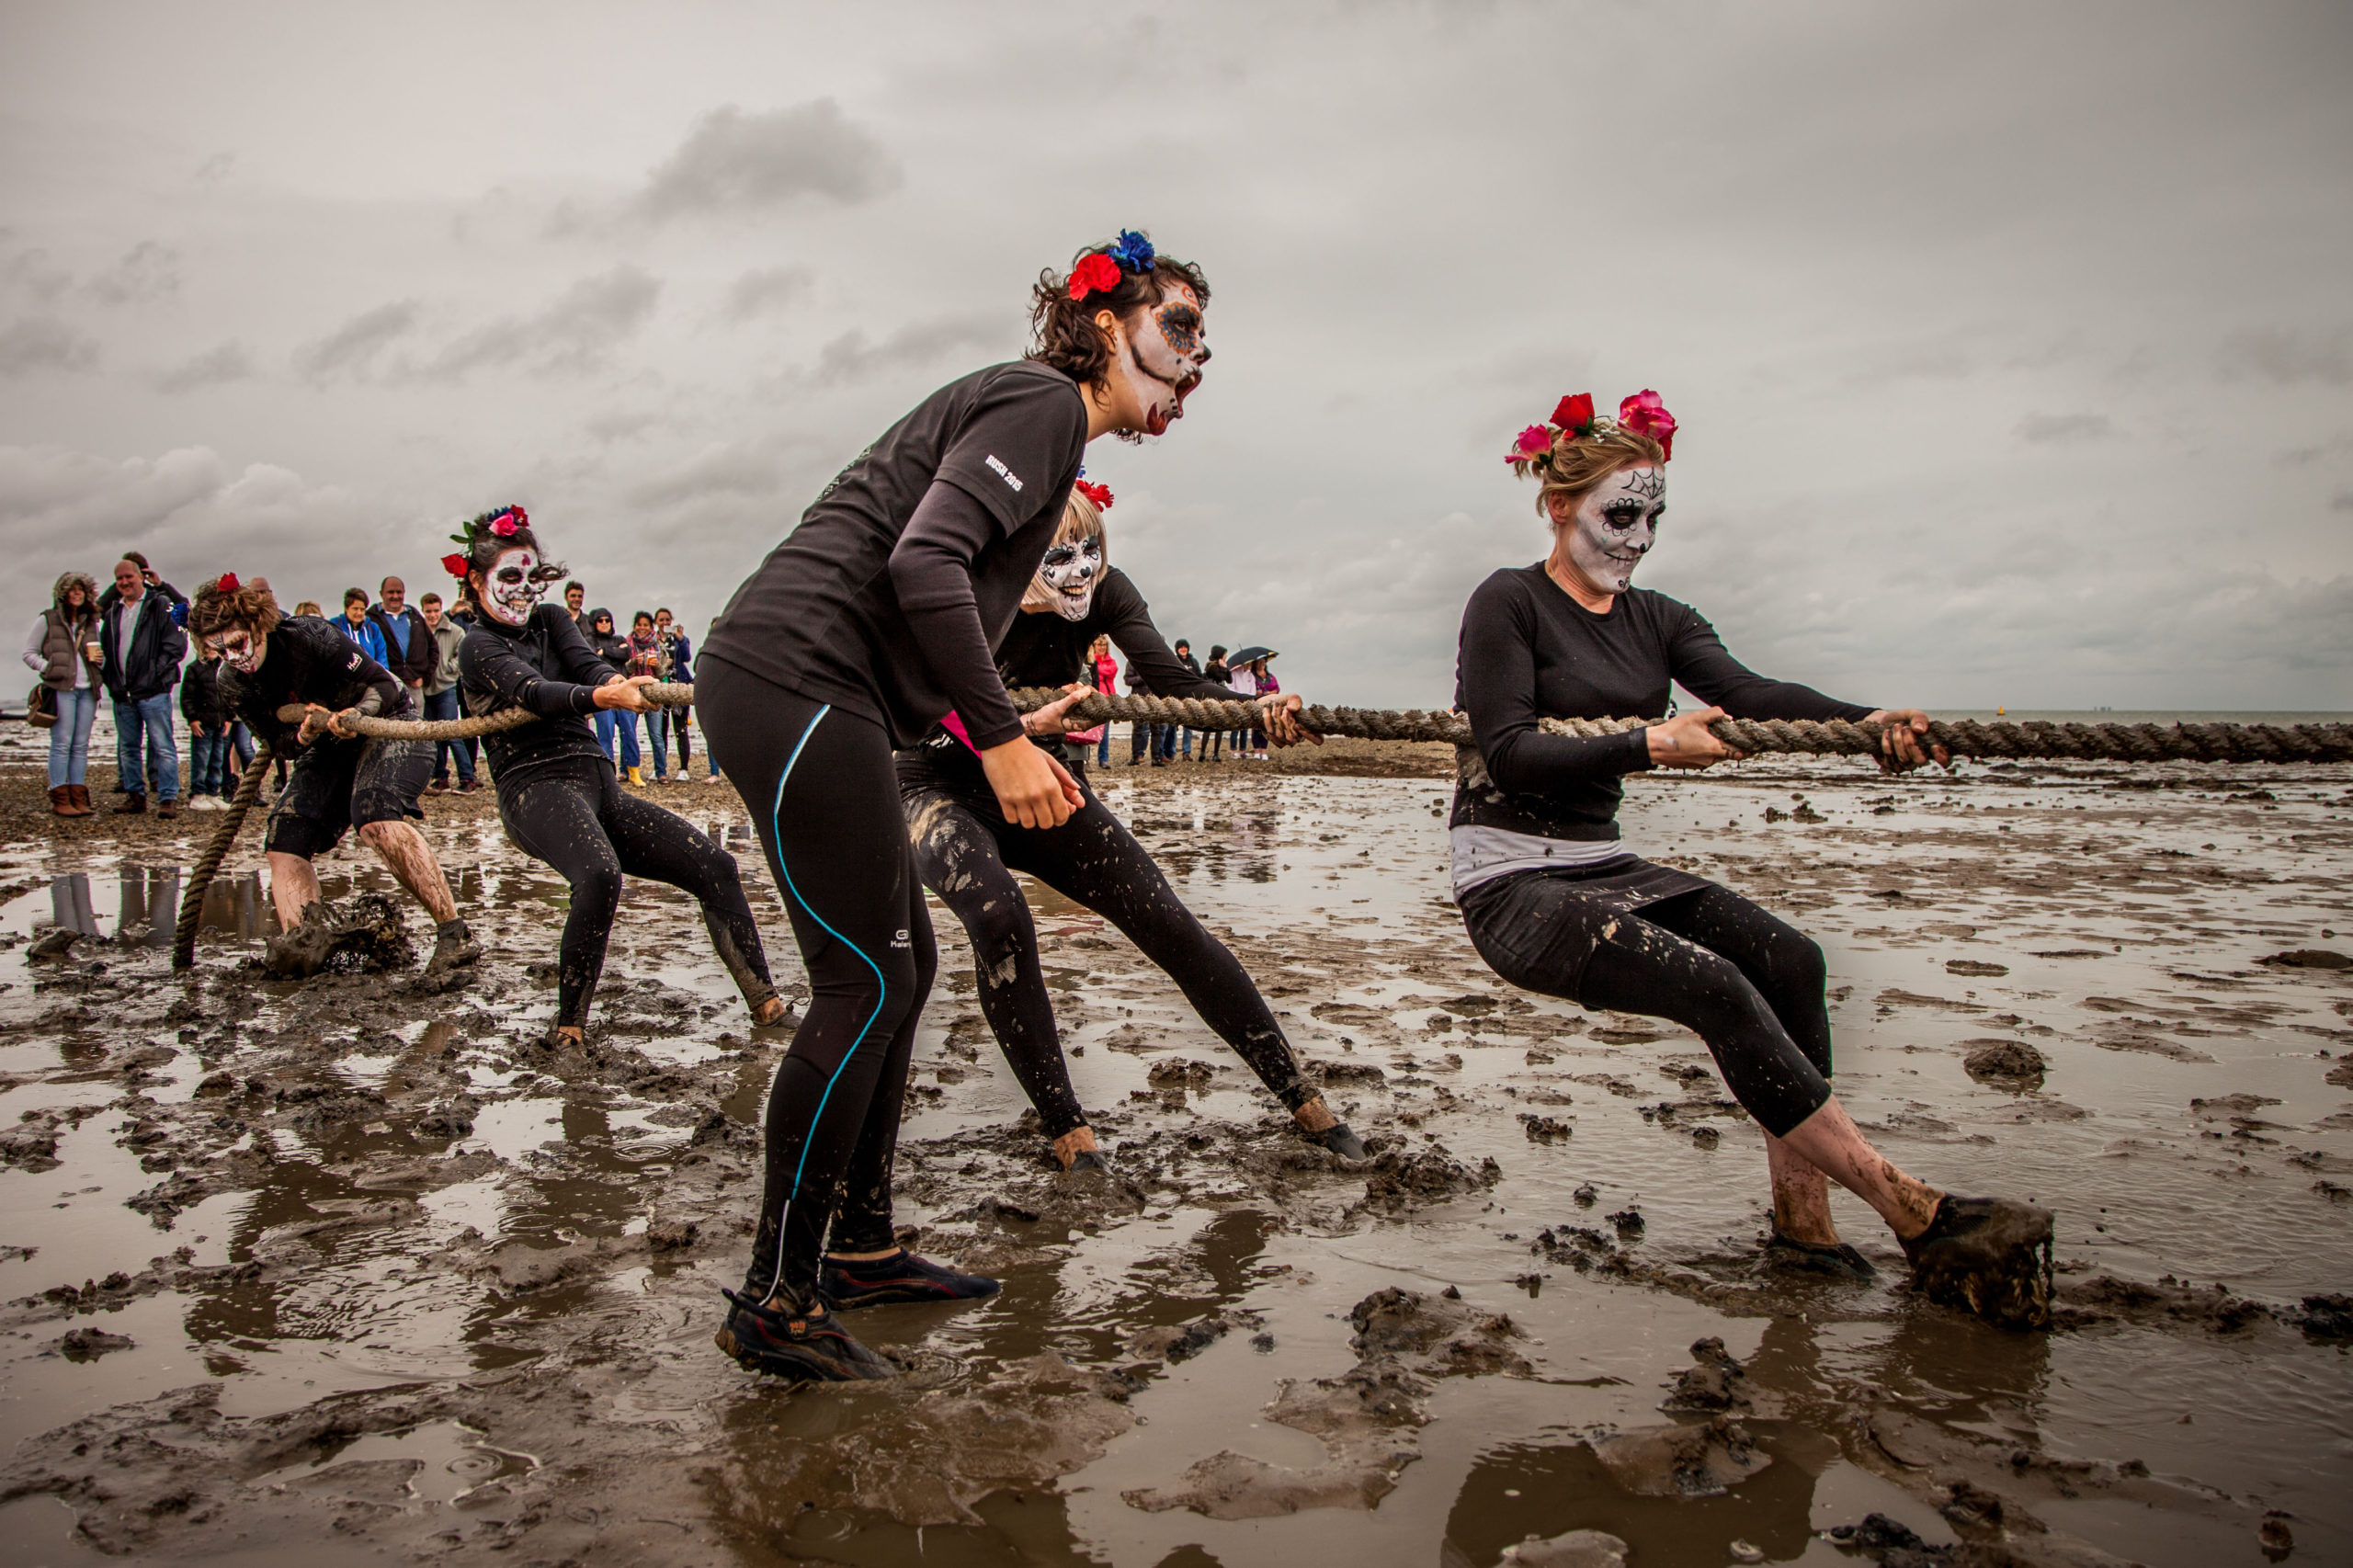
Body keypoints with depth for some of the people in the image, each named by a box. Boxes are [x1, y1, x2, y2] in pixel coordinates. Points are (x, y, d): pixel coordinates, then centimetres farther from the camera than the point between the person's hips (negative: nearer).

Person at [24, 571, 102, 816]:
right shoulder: (47, 620, 4)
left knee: (81, 746, 4)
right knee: (62, 744, -7)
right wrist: (49, 668, -10)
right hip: (61, 689, -4)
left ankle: (78, 798, 7)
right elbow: (29, 654, 5)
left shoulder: (91, 622, 17)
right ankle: (60, 799, -4)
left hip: (87, 690, 4)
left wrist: (100, 660, 4)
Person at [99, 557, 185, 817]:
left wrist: (157, 673, -13)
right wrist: (108, 676, 9)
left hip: (152, 691, -6)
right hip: (122, 693, 7)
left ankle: (168, 798, -7)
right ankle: (135, 795, 20)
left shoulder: (160, 605, -1)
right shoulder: (112, 611, 17)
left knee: (162, 745, -8)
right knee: (128, 747, 11)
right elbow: (104, 647, 23)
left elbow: (177, 644, -8)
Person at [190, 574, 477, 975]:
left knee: (376, 820, -32)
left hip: (387, 723, -8)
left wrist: (356, 714, -40)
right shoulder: (233, 684, -7)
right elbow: (280, 741, -3)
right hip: (328, 748, 8)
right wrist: (304, 735, -27)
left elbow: (384, 685, -19)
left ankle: (454, 937, -35)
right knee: (283, 842, -6)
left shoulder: (310, 637, -24)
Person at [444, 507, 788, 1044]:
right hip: (536, 785, -7)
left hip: (598, 781, 7)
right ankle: (568, 1029, -25)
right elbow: (534, 692, -18)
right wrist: (604, 697, -38)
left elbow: (587, 663, 0)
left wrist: (614, 680, -26)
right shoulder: (478, 647, 2)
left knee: (714, 867, -6)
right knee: (600, 873, -36)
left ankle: (767, 1004, -2)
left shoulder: (551, 621, 20)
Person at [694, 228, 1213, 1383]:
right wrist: (1001, 738, -19)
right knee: (866, 984, -7)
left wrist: (1004, 743, 18)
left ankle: (862, 1248, 24)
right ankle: (775, 1302, 3)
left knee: (901, 968, 13)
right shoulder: (1045, 402, -7)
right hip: (794, 686, -10)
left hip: (795, 694, 10)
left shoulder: (1026, 411, 24)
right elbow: (924, 561, -22)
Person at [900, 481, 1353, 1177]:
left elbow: (1170, 683, -25)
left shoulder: (1104, 592, -13)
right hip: (947, 792, -3)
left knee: (1174, 929, -7)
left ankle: (1302, 1100, 6)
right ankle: (1066, 1132, -20)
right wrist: (1025, 726, -51)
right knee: (1000, 919, -35)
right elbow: (936, 722, -31)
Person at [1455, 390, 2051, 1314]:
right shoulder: (1509, 603, -6)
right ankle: (1912, 1213, -19)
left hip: (1603, 867, 7)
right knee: (1715, 985, -25)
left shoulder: (1656, 620, 13)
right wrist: (1651, 744, -27)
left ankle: (1801, 1220, -12)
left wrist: (1867, 719, -25)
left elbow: (1747, 692, -6)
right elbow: (1510, 753, -17)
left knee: (1786, 958, -16)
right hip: (1510, 883, -7)